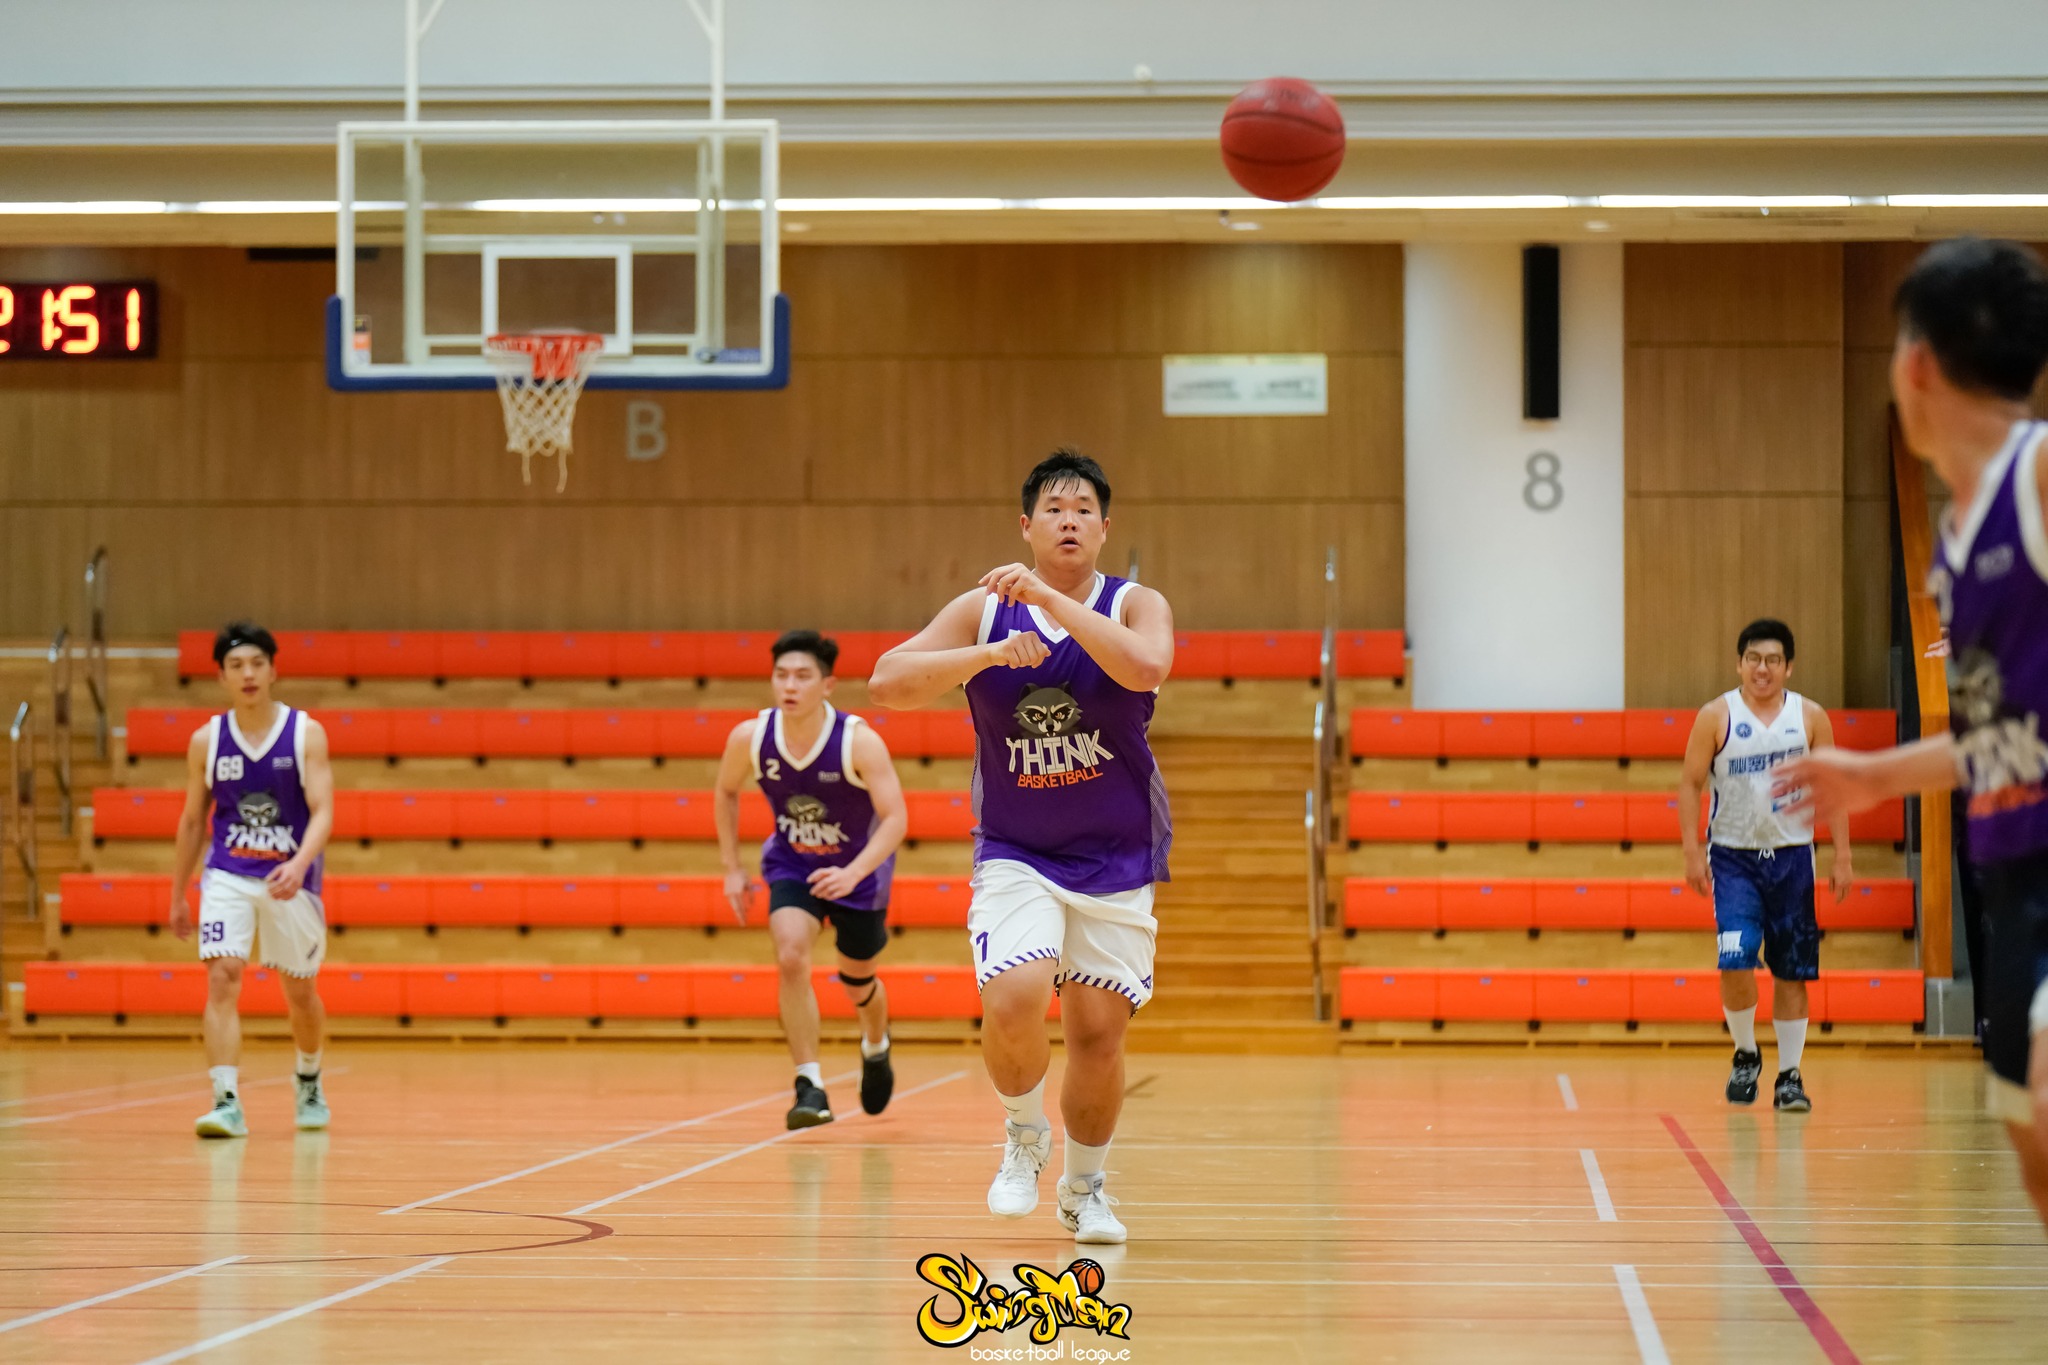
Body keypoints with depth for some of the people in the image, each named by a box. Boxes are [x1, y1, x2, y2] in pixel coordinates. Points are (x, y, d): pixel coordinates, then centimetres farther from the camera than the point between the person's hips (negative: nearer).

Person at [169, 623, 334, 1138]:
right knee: (222, 977, -19)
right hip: (227, 876, 0)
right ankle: (227, 1103, -22)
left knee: (301, 993, 13)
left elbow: (323, 812, -14)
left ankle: (309, 1081, 41)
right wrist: (177, 896, 13)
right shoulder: (206, 741, -1)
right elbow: (193, 820, 10)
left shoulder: (306, 733, -7)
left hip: (291, 879, 0)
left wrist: (299, 865, -32)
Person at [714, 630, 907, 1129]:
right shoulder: (749, 737, -19)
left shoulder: (859, 741, -29)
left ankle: (876, 1048, 51)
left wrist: (852, 874, -45)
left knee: (858, 983, 15)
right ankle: (810, 1087, -18)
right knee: (791, 959, -25)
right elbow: (726, 793, 2)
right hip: (792, 864, 1)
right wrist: (732, 869, -1)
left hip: (859, 868, -1)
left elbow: (896, 817, -32)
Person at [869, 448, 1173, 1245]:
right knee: (1012, 1001, -23)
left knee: (1099, 1031, 0)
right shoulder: (983, 610, -3)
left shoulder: (1135, 607, -5)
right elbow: (886, 684, -13)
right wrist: (993, 653, -25)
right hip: (1016, 855, 0)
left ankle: (1085, 1189, 24)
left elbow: (1145, 668, -29)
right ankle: (1024, 1139, 5)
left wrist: (1050, 599, -30)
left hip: (1116, 859, 0)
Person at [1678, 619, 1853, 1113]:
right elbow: (1690, 784, -1)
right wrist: (1692, 851, -10)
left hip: (1792, 855, 2)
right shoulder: (1716, 717, -3)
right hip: (1733, 855, -2)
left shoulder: (1810, 717, 2)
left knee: (1791, 973, 2)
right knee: (1735, 962, -15)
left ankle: (1789, 1076, 11)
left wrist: (1842, 857, 0)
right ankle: (1745, 1055, 9)